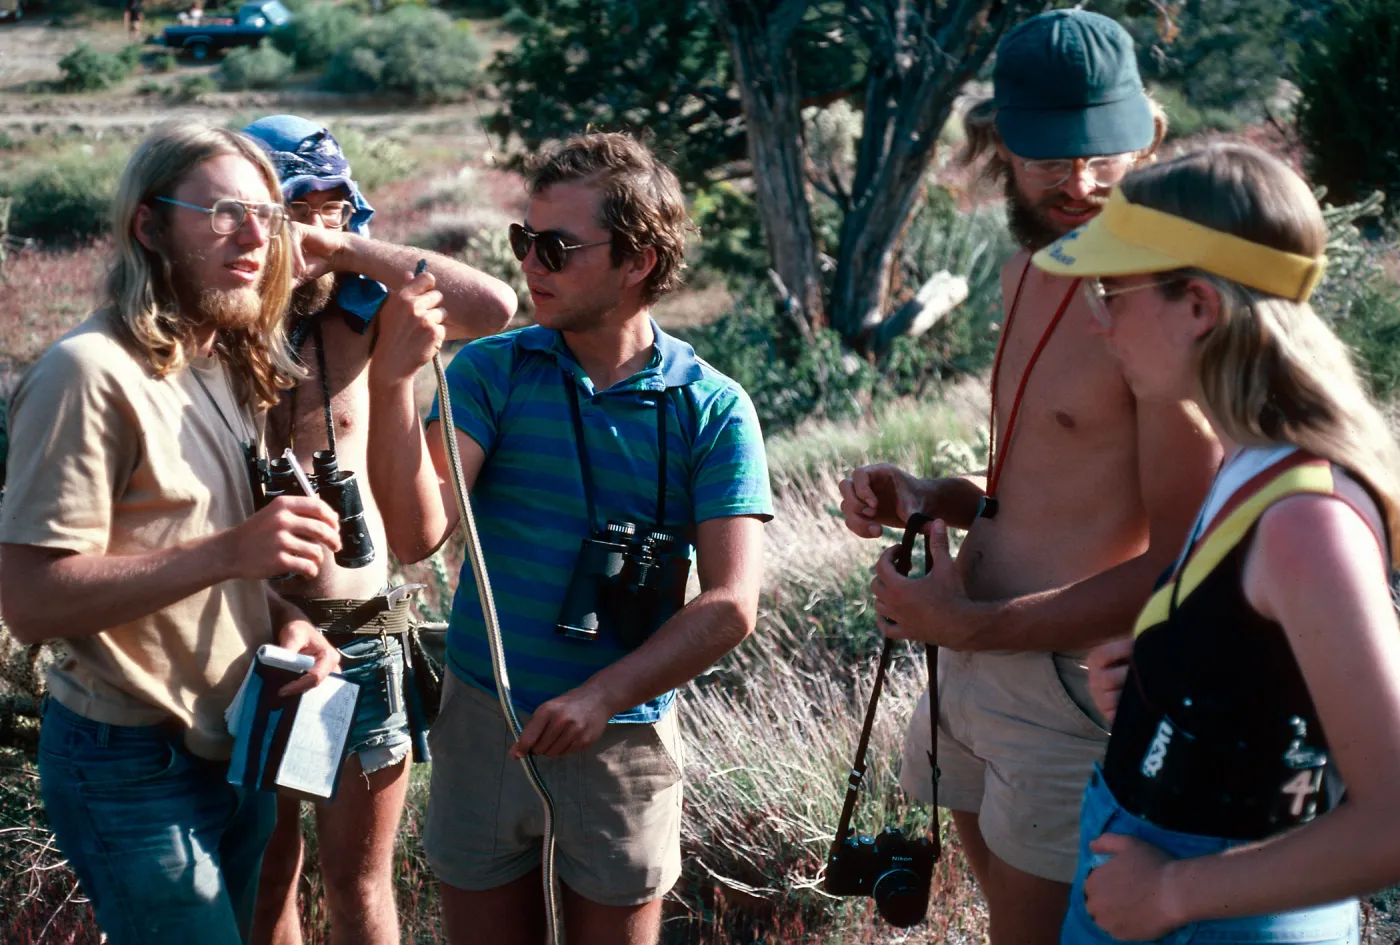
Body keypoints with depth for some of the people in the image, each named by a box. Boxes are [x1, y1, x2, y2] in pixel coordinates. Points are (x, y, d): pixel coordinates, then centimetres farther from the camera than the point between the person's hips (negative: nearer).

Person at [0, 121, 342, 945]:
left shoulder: (230, 368, 9)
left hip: (237, 749, 8)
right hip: (136, 773, -8)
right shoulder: (91, 373, -18)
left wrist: (285, 622, -2)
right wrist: (229, 551, -30)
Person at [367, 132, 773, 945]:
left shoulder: (714, 410, -8)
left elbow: (730, 607, -13)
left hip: (624, 741, -1)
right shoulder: (492, 371, -3)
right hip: (482, 722, 2)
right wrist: (393, 381, -26)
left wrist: (600, 698, -21)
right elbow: (417, 534, -15)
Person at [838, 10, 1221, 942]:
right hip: (977, 661, 9)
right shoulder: (1029, 274, 9)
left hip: (1070, 689, -9)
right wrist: (928, 498, 1)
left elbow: (1181, 568, -21)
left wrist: (970, 626, -18)